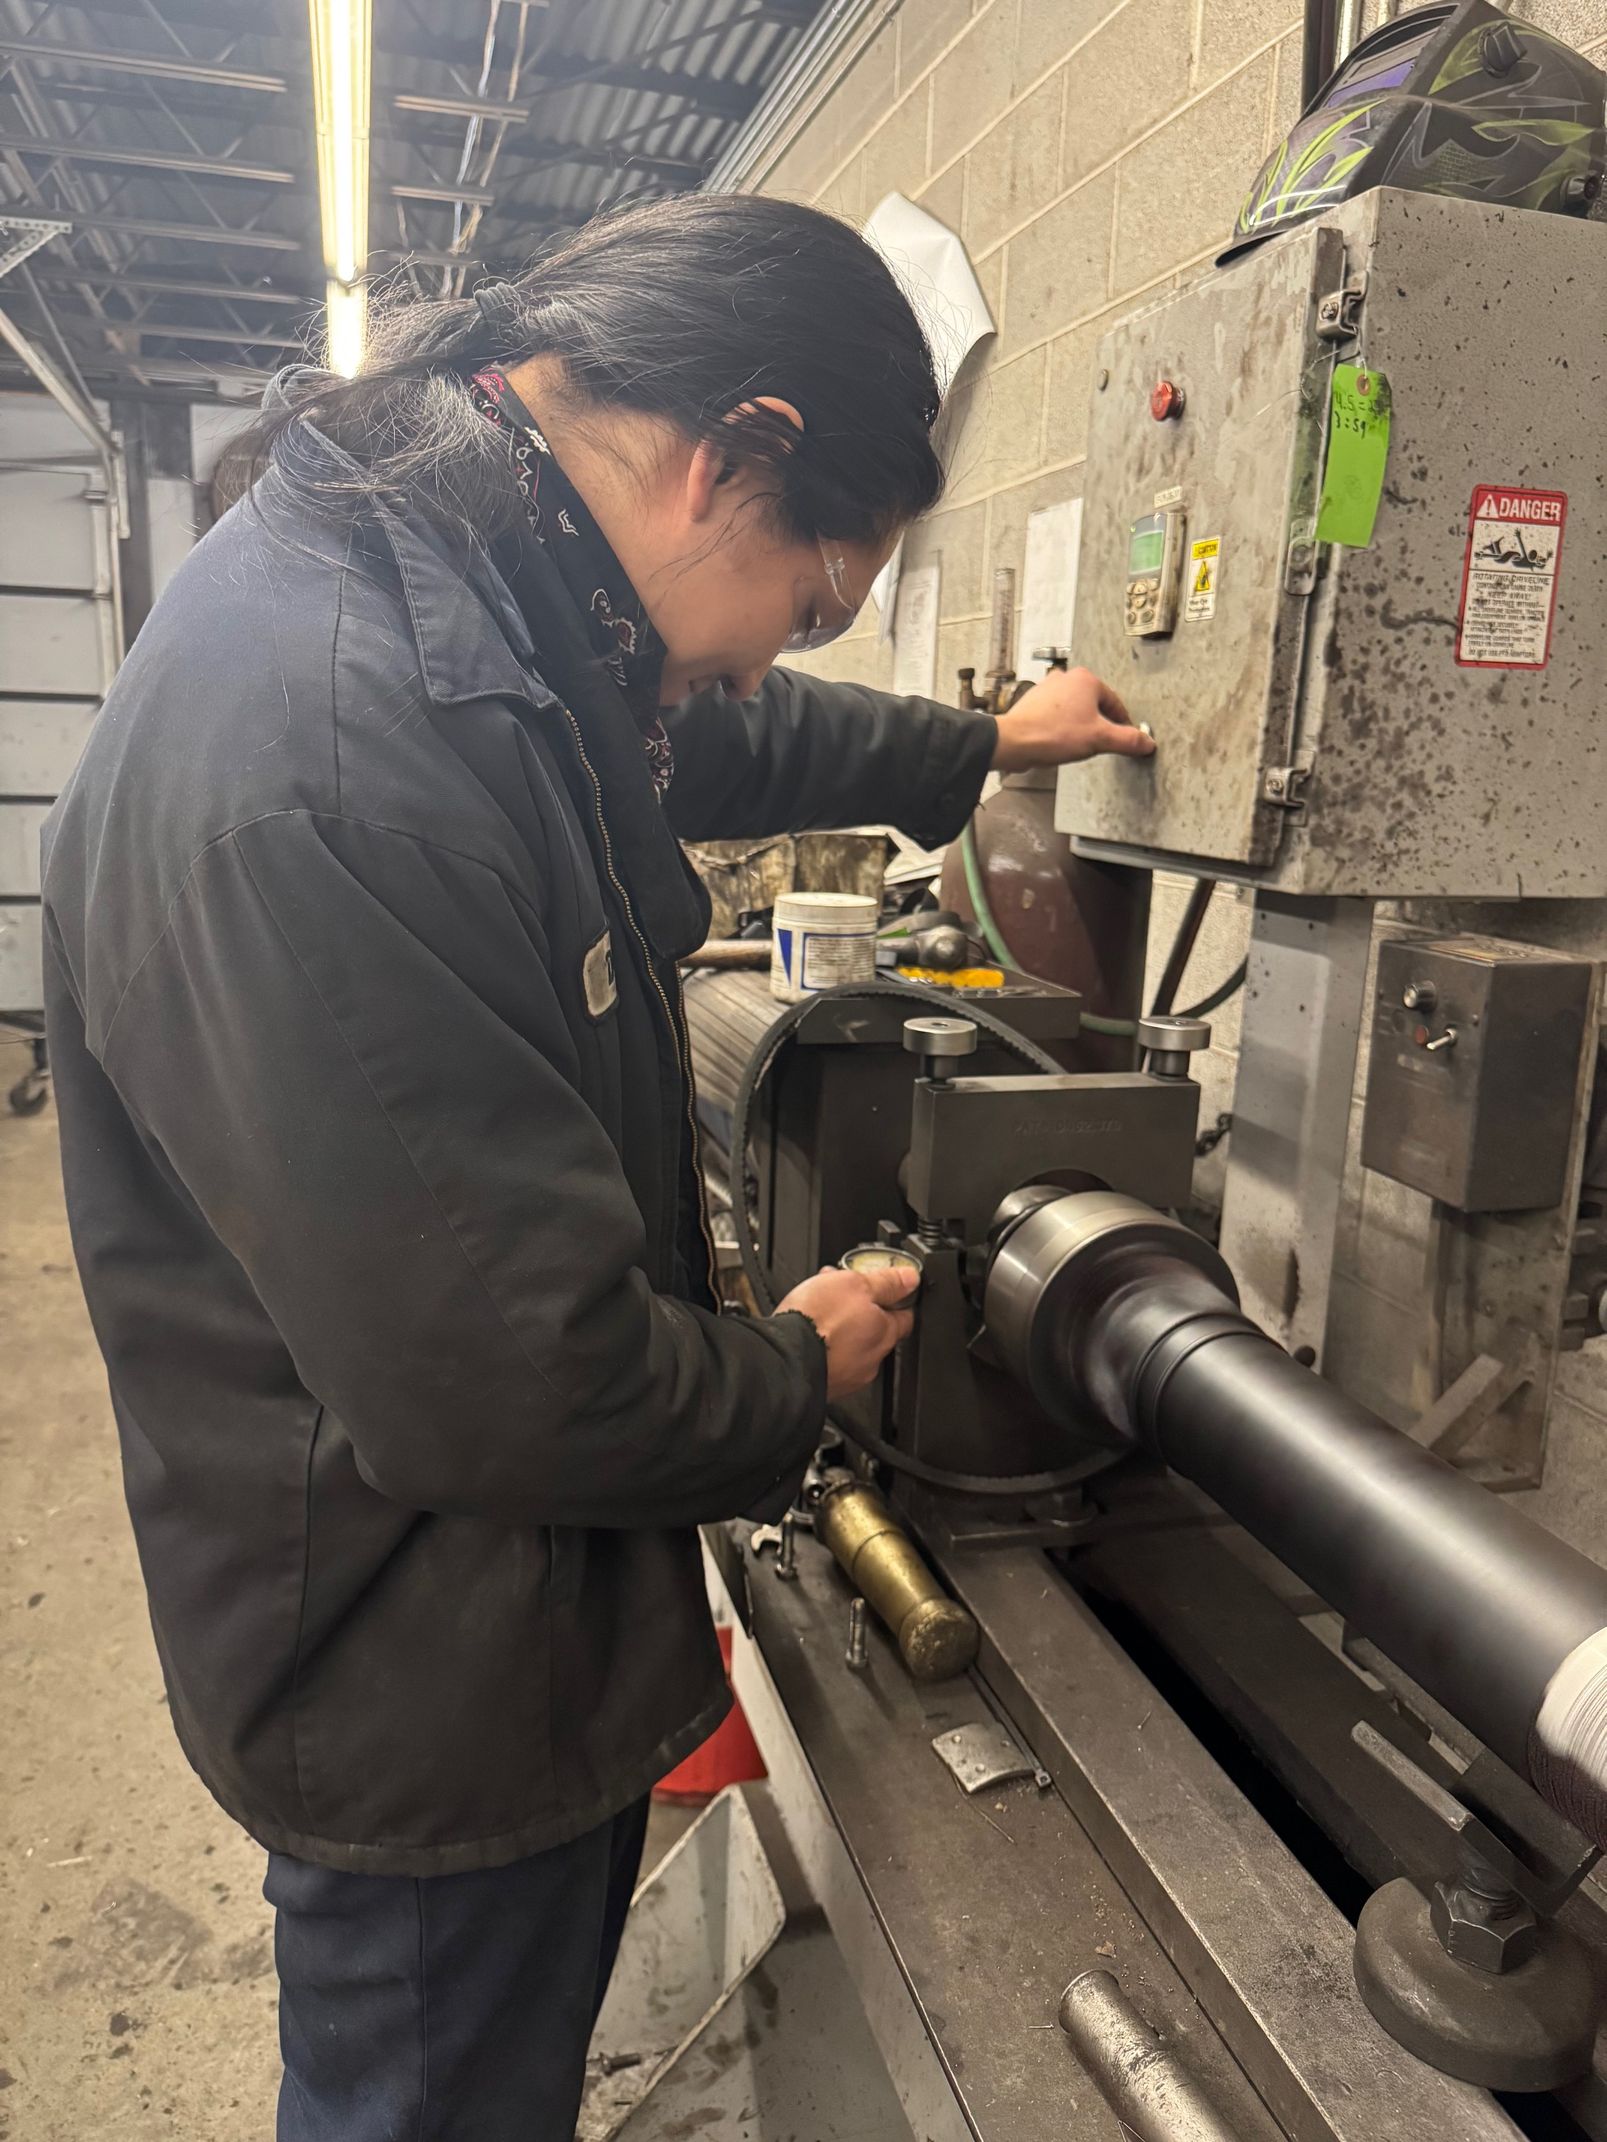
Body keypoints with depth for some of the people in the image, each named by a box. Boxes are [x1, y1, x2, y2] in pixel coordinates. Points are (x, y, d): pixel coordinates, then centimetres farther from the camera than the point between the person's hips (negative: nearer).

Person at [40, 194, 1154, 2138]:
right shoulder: (312, 765, -34)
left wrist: (978, 747, 31)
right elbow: (516, 1379, -31)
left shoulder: (471, 602, -1)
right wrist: (803, 1371, -11)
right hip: (432, 1690, -8)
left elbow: (710, 738, 20)